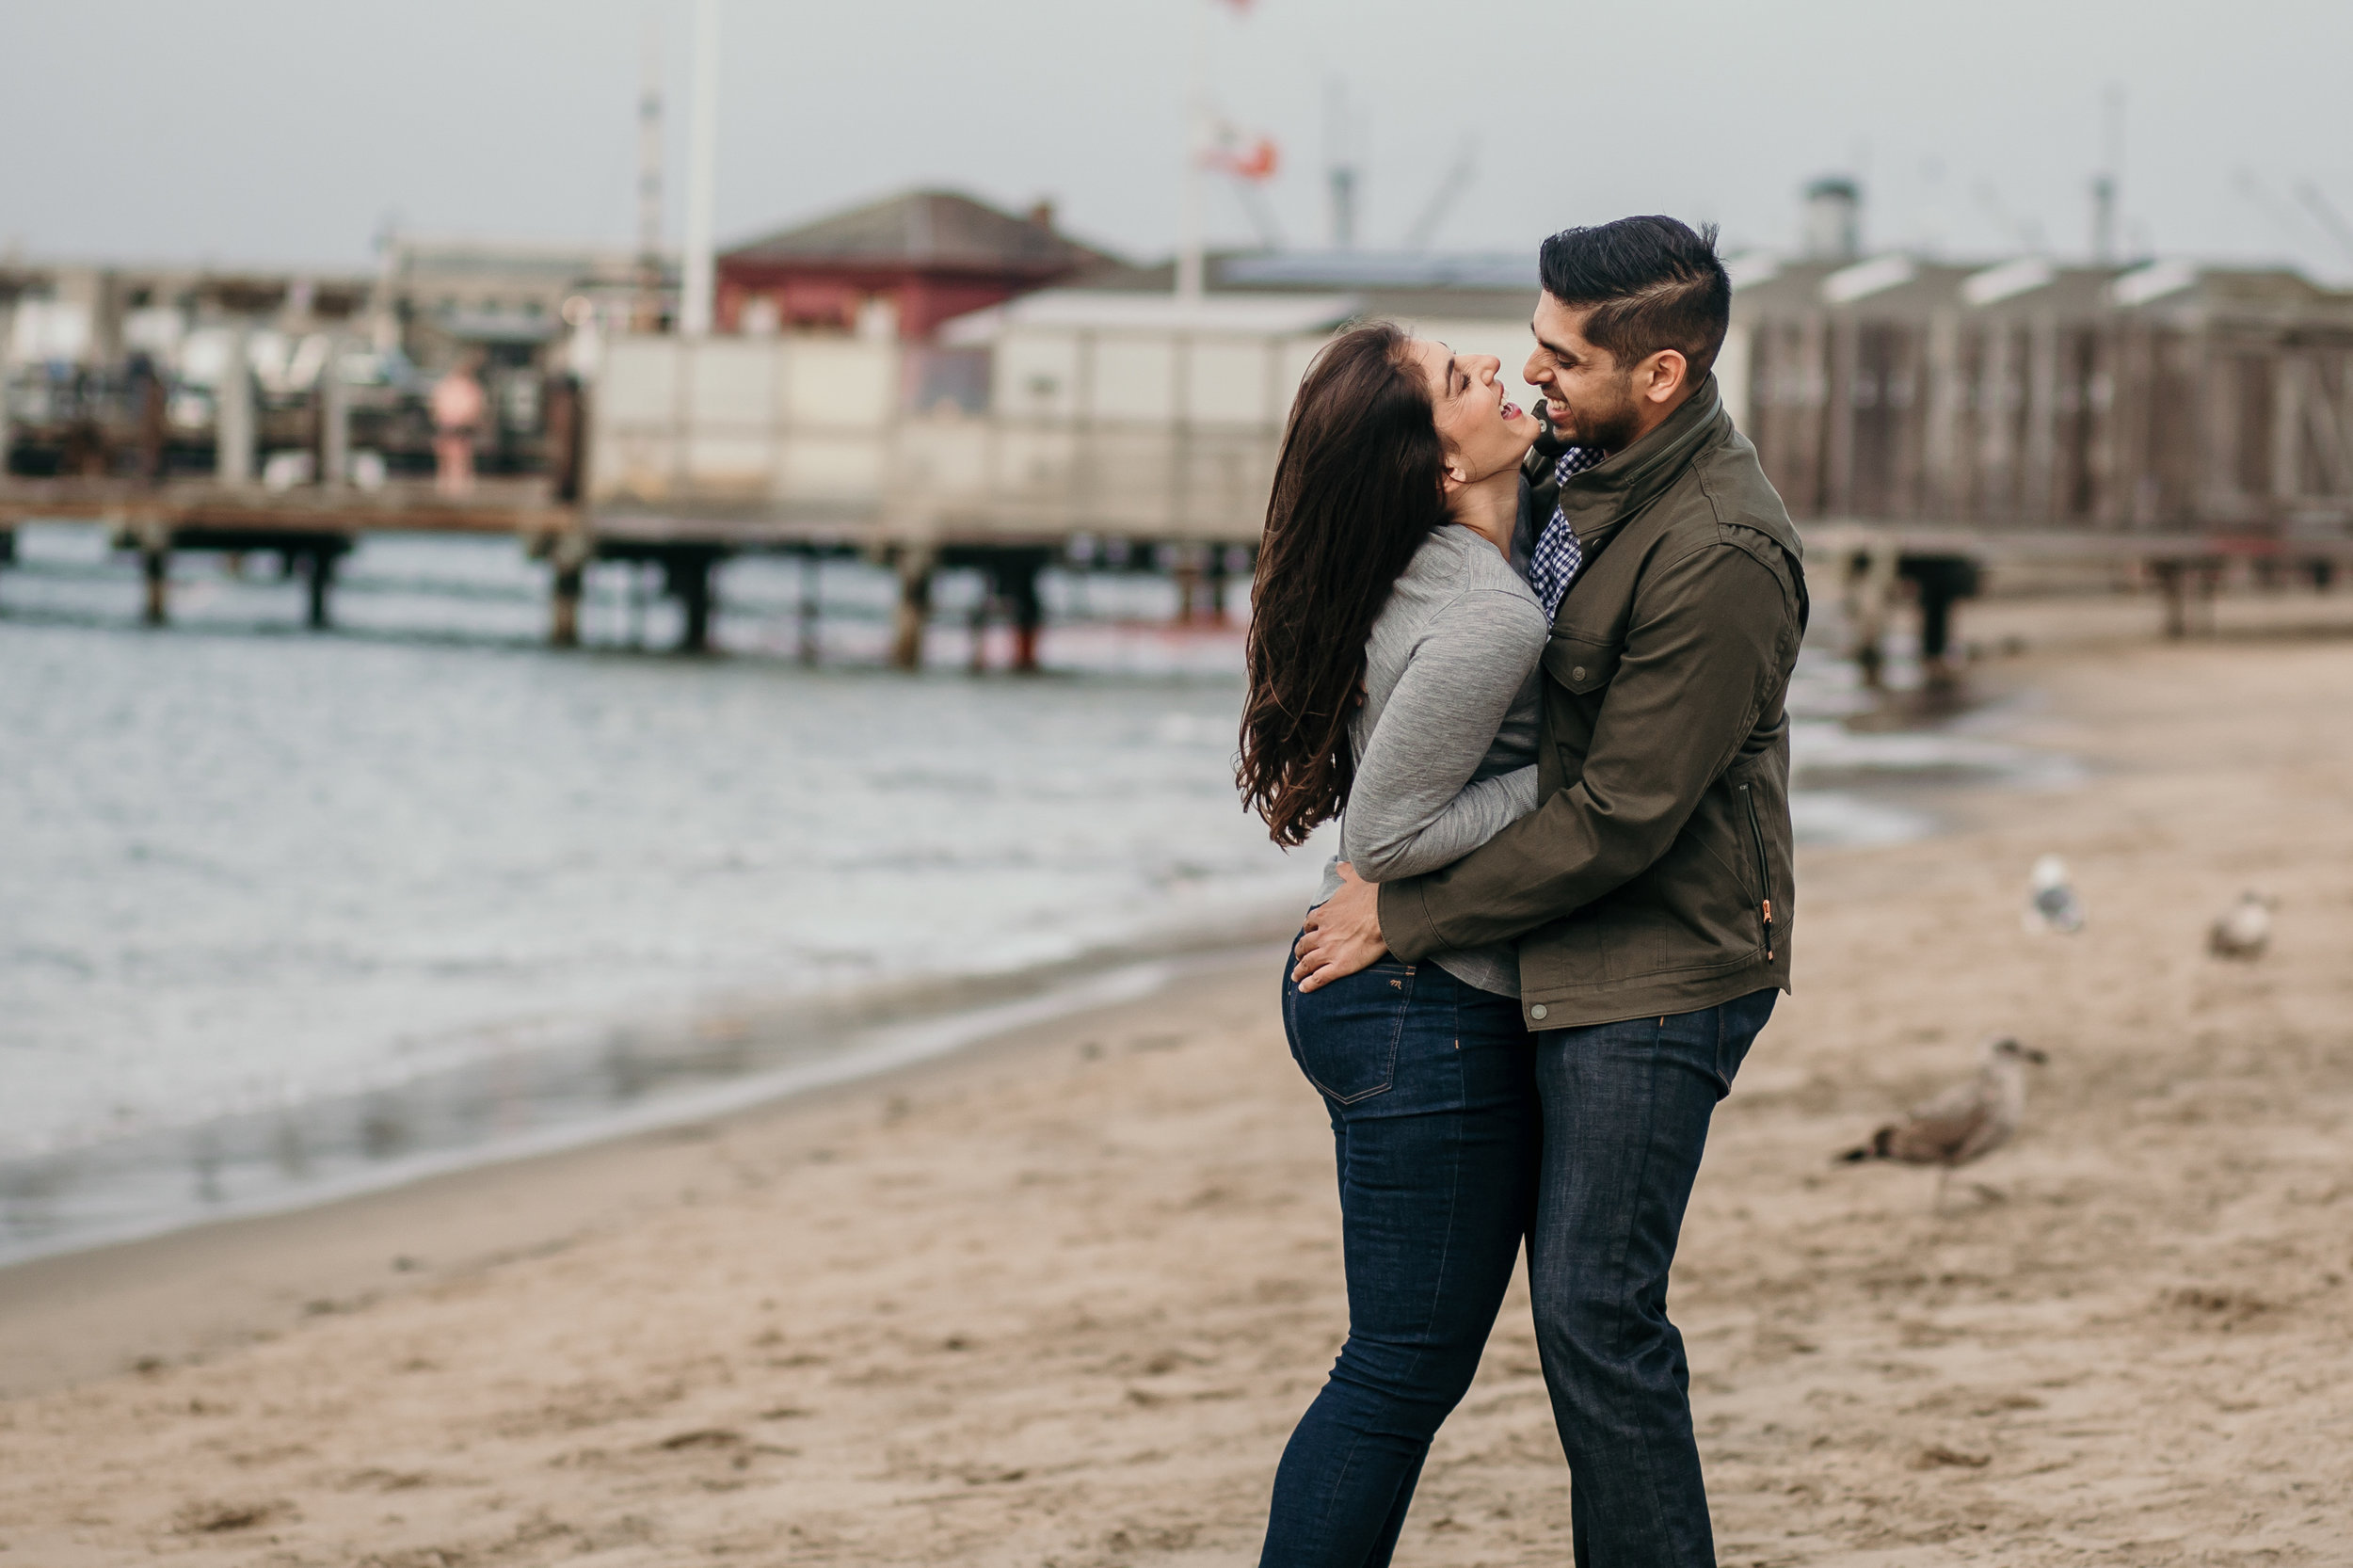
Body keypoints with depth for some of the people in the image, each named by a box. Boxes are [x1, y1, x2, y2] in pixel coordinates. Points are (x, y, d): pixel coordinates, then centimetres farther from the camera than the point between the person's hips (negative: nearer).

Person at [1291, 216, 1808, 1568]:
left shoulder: (1720, 557, -24)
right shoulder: (1580, 463, 5)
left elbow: (1619, 818, -22)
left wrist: (1405, 918, -14)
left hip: (1657, 975, -9)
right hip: (1573, 952, 9)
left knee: (1595, 1310, -8)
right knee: (1579, 1292, 13)